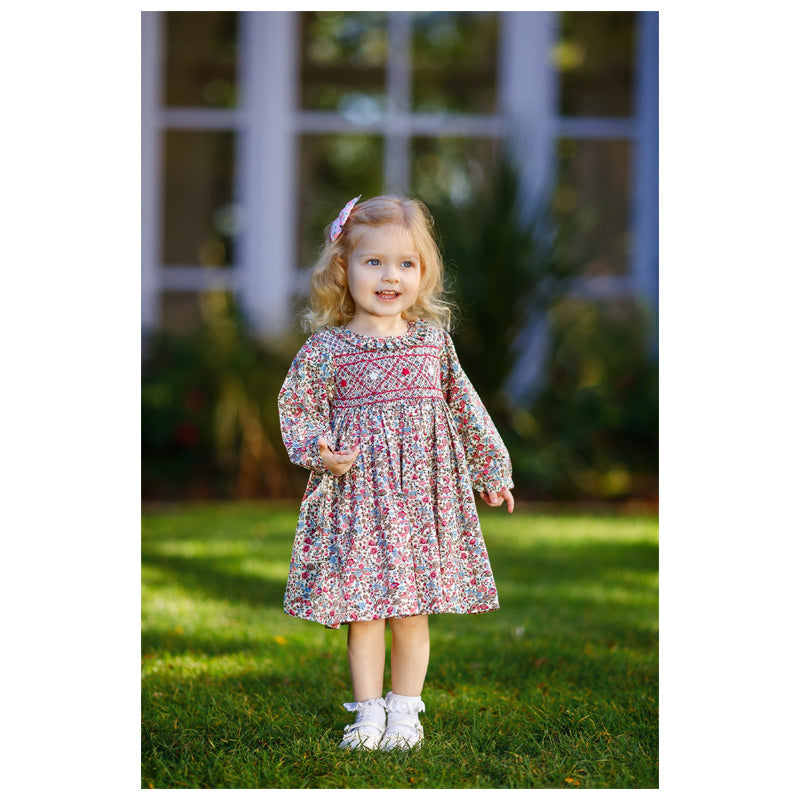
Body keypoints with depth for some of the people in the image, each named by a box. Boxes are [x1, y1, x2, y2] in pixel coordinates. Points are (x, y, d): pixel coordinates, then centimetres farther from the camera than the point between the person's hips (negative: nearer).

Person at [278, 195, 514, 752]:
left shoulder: (434, 339, 5)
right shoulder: (327, 348, -4)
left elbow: (464, 404, 14)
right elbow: (297, 406, 4)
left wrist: (492, 468, 18)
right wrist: (317, 451, -15)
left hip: (423, 490, 2)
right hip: (356, 491, -2)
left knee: (413, 611, 6)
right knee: (363, 610, 1)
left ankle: (405, 708, 18)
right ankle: (369, 710, 14)